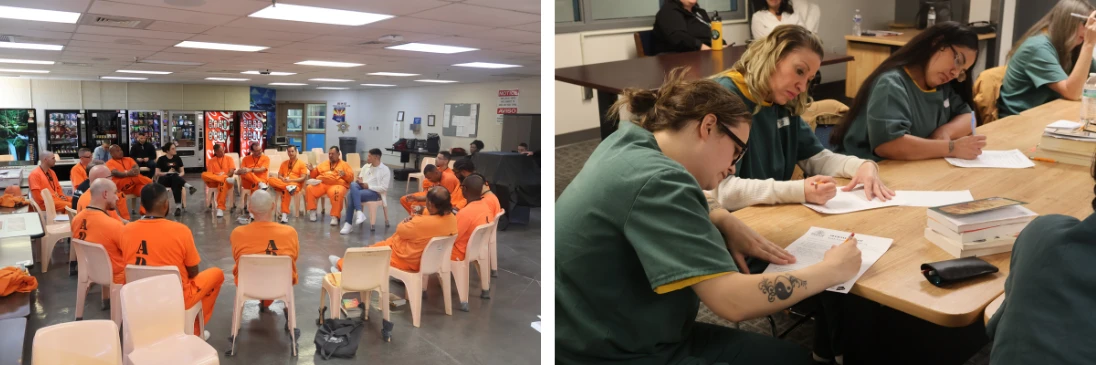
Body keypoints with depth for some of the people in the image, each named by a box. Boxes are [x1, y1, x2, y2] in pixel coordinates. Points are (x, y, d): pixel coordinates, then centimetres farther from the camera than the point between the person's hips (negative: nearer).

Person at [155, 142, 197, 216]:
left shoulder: (177, 158, 11)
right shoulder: (161, 159, 4)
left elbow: (182, 172, 11)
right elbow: (157, 173, 0)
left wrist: (179, 176, -11)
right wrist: (167, 173, -13)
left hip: (175, 179, 2)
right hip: (164, 180, -1)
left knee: (177, 184, -37)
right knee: (173, 175, -38)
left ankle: (178, 207, -49)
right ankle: (189, 187, -53)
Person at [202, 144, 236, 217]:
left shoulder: (229, 159, 13)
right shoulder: (211, 161, 14)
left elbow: (232, 171, 1)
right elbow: (209, 174, 3)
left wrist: (224, 176, -19)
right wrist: (221, 177, -16)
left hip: (225, 179, -2)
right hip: (214, 182, 2)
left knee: (222, 183, -41)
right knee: (204, 175, -30)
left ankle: (220, 208, -41)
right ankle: (227, 180, -42)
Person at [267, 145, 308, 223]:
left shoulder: (301, 163, 9)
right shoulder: (284, 163, 24)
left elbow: (303, 178, -1)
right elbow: (279, 176, 17)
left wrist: (291, 180, -14)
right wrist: (283, 179, -7)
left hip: (295, 184, -5)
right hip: (283, 183, 5)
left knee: (286, 191, -41)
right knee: (270, 180, -26)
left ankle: (285, 214, -44)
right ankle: (288, 187, -42)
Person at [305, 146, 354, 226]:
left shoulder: (344, 164, 16)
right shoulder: (323, 164, 27)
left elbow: (351, 177, 6)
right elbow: (315, 175, 26)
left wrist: (344, 174, -14)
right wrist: (312, 170, 6)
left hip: (337, 184, -4)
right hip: (321, 184, 4)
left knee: (336, 193, -39)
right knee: (309, 189, -25)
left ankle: (335, 217, -31)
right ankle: (312, 211, -11)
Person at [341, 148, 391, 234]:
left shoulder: (385, 170, -2)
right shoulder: (366, 166, 17)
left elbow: (384, 188, -10)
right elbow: (359, 180, 20)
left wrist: (368, 186, -13)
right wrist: (360, 182, -5)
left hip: (375, 192, -6)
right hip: (362, 188, 6)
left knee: (351, 195, -31)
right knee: (353, 184, -31)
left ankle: (348, 224, -27)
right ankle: (359, 213, -40)